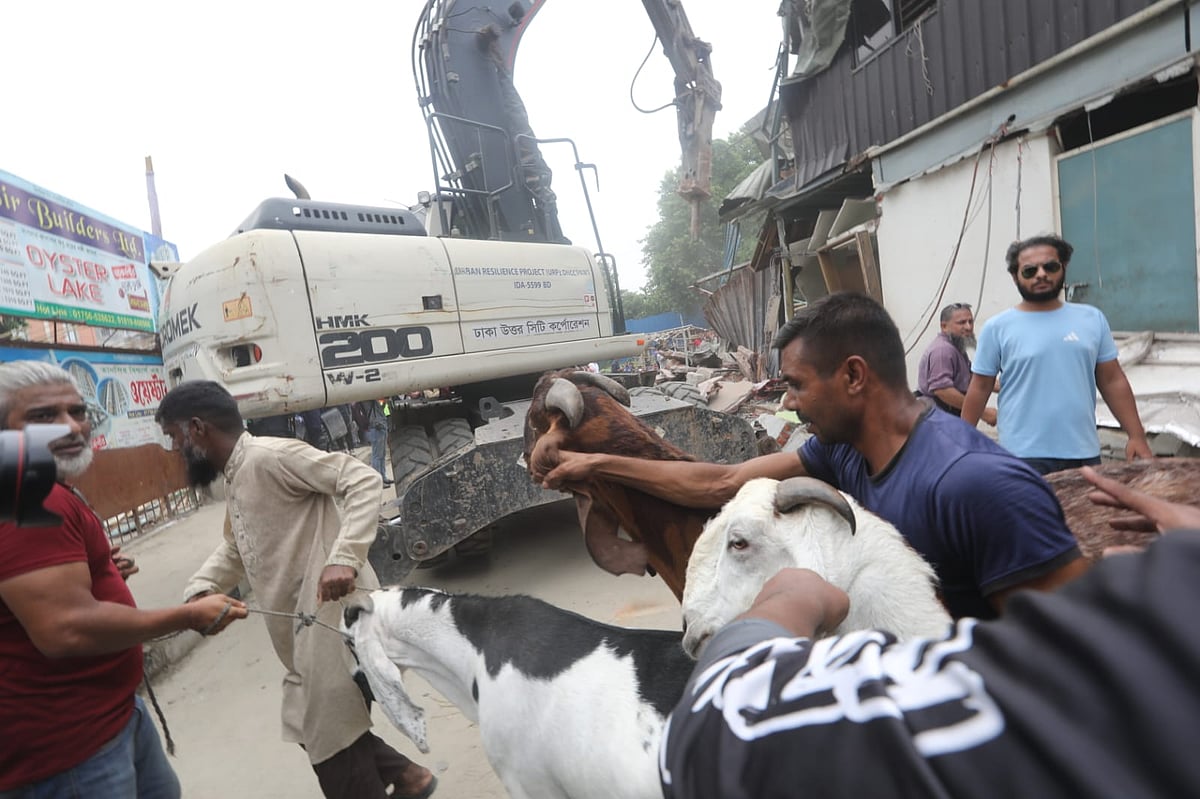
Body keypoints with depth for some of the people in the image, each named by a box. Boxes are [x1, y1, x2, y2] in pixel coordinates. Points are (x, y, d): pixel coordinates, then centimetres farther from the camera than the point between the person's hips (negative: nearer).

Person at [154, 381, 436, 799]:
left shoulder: (269, 455, -16)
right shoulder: (235, 480, 16)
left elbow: (363, 480, -24)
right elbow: (234, 551, 26)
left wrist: (344, 558, -34)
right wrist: (198, 590, 6)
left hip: (333, 617, -10)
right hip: (306, 627, 10)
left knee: (332, 738, 2)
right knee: (320, 727, 20)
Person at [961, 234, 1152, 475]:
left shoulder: (1092, 319, 7)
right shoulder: (998, 327, -3)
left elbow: (1112, 381, 10)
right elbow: (979, 389, -1)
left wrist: (1137, 436, 5)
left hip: (1084, 453, 4)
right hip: (1023, 456, -4)